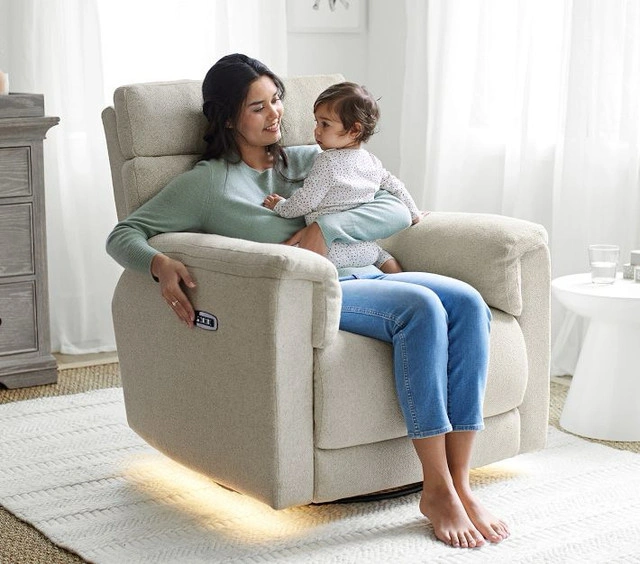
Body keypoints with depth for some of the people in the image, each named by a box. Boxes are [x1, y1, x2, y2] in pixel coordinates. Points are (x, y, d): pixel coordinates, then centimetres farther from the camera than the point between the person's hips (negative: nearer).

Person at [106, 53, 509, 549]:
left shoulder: (308, 160, 24)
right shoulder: (208, 182, 11)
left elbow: (397, 210, 13)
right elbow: (123, 234, 8)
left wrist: (325, 229, -6)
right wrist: (160, 263, -16)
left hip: (363, 275, 6)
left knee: (468, 304, -24)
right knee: (420, 306, -33)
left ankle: (459, 485, -25)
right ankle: (436, 492, -30)